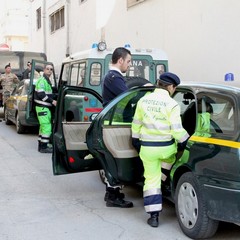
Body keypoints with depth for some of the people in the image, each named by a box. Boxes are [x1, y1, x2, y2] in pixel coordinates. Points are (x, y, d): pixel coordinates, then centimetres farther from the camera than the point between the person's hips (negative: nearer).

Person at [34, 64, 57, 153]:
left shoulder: (47, 81, 20)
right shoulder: (42, 80, -12)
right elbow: (41, 94, -23)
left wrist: (52, 101, 17)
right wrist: (52, 101, -21)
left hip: (45, 107, 10)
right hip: (42, 107, -10)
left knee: (43, 126, 14)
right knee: (47, 127, -12)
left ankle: (41, 146, 20)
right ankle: (44, 147, -9)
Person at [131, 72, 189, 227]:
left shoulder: (143, 100, 2)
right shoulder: (171, 104, -12)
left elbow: (136, 124, 9)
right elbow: (177, 130, -14)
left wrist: (136, 141, 21)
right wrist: (186, 141, 3)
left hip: (147, 148, 2)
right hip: (166, 147, -2)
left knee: (151, 179, 9)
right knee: (169, 160, 34)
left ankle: (154, 216, 9)